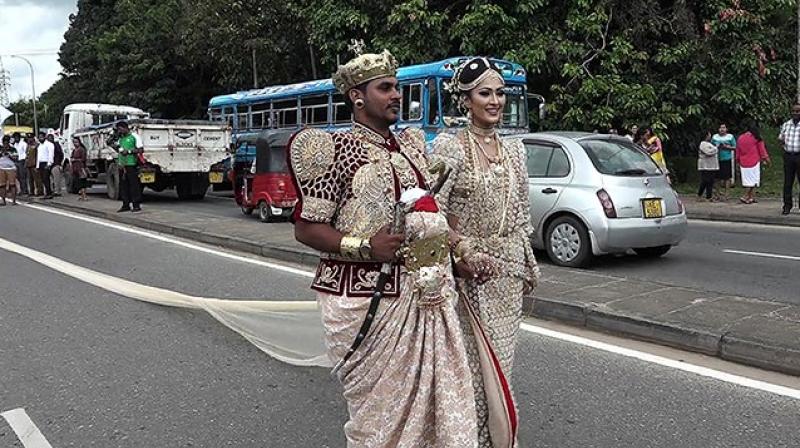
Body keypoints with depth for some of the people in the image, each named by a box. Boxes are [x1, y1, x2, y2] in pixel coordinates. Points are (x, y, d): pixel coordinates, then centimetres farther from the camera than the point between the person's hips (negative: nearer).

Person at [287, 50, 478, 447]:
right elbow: (306, 228, -9)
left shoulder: (412, 144, 15)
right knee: (378, 404, 4)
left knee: (437, 393, 8)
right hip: (369, 298, -6)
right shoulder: (337, 149, -6)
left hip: (425, 293, 6)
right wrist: (366, 247, -21)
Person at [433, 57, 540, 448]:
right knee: (475, 358, -3)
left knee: (501, 357, 14)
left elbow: (521, 214, 15)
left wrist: (528, 263, 13)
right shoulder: (449, 147, -8)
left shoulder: (514, 150, 11)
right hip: (470, 271, -6)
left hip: (509, 270, 6)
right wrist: (464, 250, -21)